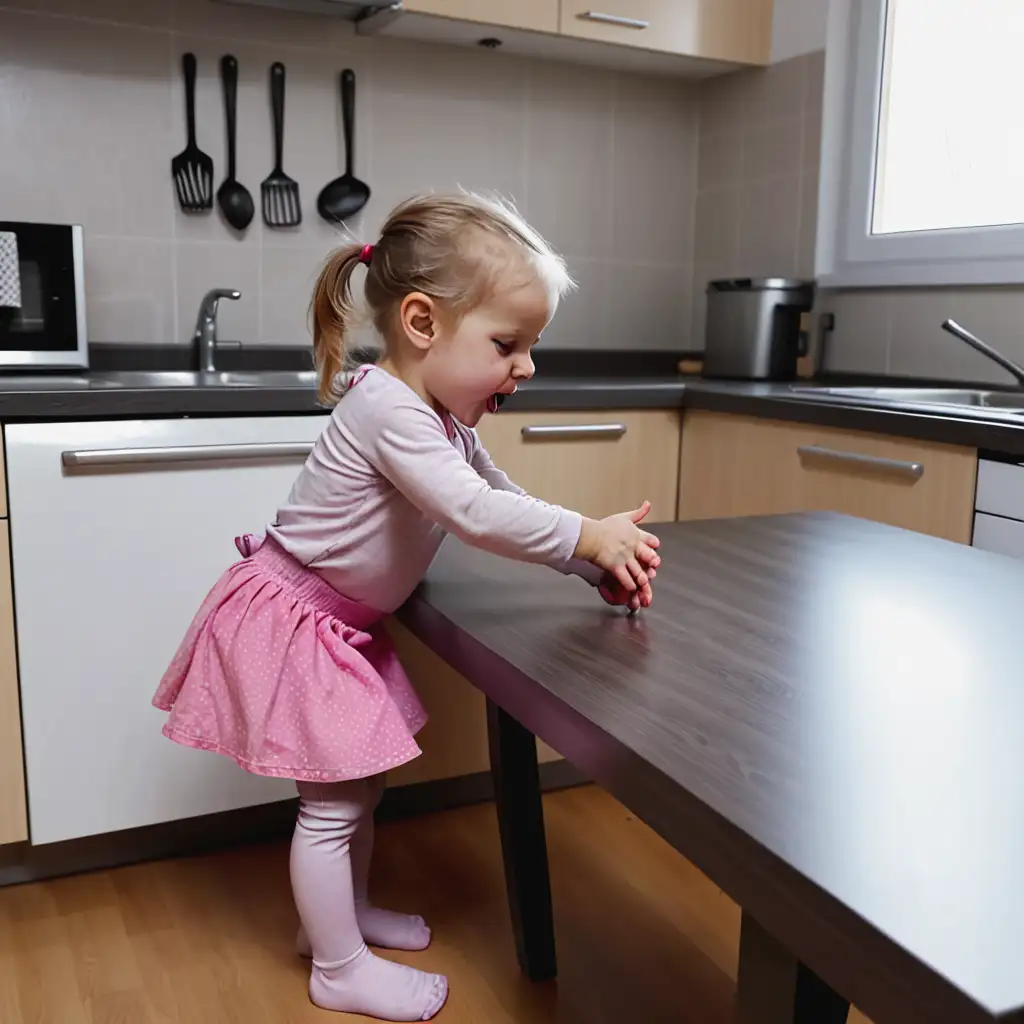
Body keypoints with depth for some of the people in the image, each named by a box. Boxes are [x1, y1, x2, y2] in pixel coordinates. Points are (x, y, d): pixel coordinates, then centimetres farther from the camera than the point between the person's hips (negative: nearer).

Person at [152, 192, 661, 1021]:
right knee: (334, 798, 1)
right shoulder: (388, 412, -29)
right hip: (288, 619, -10)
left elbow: (504, 499, 5)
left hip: (346, 625, 10)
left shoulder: (446, 421, 3)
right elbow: (477, 515, -35)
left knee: (363, 777, 20)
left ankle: (340, 911, 42)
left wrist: (598, 568, -4)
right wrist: (590, 537, -26)